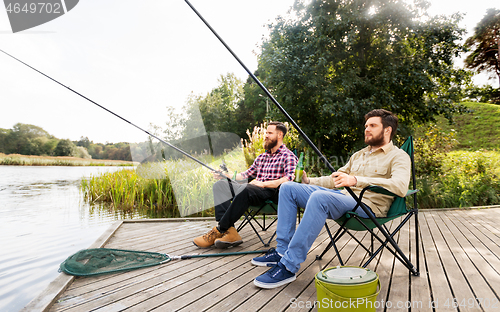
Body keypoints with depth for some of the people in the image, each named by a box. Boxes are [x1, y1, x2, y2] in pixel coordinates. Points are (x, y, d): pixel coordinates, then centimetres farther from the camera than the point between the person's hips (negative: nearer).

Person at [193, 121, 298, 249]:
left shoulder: (288, 156, 5)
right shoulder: (262, 157, 28)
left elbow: (290, 179, -11)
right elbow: (246, 174, 27)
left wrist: (264, 184, -20)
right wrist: (227, 175, 12)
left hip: (273, 192, -7)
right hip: (255, 191, 7)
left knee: (245, 188, -38)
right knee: (220, 184, -14)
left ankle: (219, 230, -29)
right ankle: (230, 232, -31)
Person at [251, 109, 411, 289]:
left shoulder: (398, 156, 1)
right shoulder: (358, 155, 26)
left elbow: (401, 186, -21)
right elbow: (334, 179, 29)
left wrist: (356, 180, -31)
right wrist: (309, 181, 12)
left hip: (367, 206, -8)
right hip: (343, 198, 8)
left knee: (319, 197, -38)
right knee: (288, 188, -3)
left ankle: (288, 267, -31)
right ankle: (282, 250, -6)